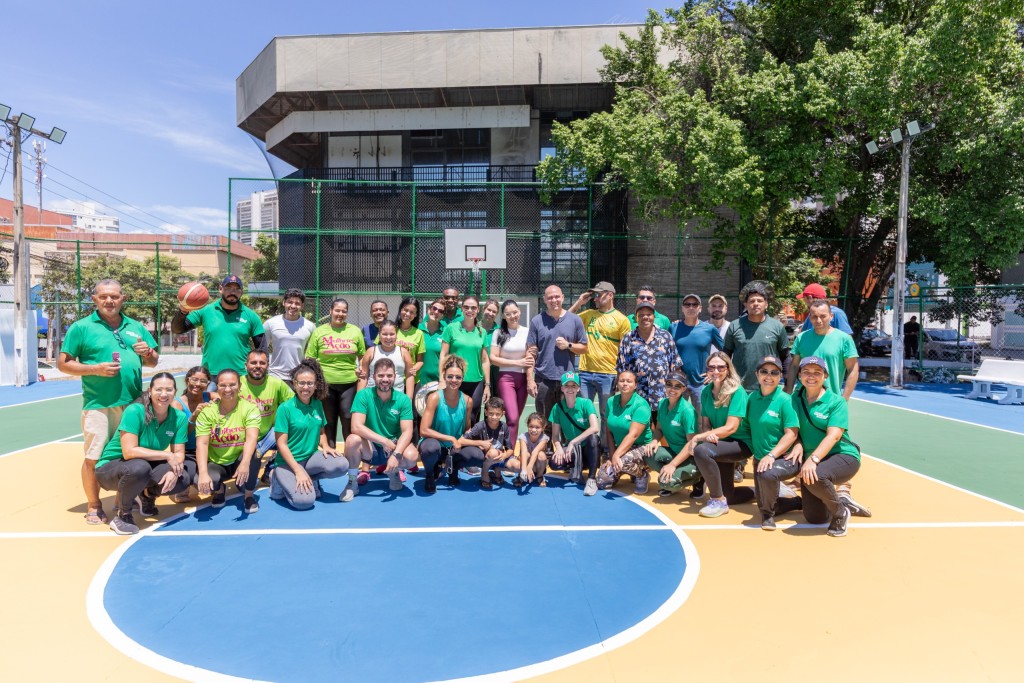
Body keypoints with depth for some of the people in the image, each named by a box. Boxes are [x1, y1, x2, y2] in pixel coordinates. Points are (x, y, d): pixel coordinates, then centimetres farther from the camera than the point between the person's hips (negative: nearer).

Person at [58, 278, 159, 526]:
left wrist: (147, 353, -7)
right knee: (94, 458, 0)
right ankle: (94, 507, 16)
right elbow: (63, 364, -2)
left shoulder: (136, 327, 12)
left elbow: (153, 362, 16)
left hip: (133, 403, 4)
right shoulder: (81, 327, -1)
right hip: (98, 405, -4)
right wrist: (95, 369, -16)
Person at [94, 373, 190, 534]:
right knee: (139, 467, -38)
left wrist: (174, 471, -30)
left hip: (148, 467, 5)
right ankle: (122, 514, -11)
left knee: (183, 477, -20)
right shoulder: (134, 411, -24)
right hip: (110, 467, -5)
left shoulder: (179, 418, -10)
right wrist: (167, 456, -29)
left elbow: (179, 453, -9)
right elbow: (129, 452, -30)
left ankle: (148, 495, 12)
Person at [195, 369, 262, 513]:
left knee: (253, 455, -35)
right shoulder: (207, 411, -8)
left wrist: (245, 463, -46)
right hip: (216, 464, 1)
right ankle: (219, 490, 10)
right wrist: (203, 473, -33)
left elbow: (251, 438, -27)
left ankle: (249, 495, -6)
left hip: (240, 461, -1)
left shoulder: (249, 408, -13)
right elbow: (202, 444, -17)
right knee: (201, 482, -30)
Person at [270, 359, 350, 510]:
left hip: (311, 457, 5)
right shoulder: (285, 408, -12)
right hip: (288, 462, -4)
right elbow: (281, 444, -13)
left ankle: (310, 479, 3)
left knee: (342, 465, -25)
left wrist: (325, 446, -6)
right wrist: (298, 471, -20)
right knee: (304, 500, -26)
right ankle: (281, 481, 6)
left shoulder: (317, 404, 4)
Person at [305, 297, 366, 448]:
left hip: (349, 383, 0)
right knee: (329, 422, 10)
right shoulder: (319, 331, 2)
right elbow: (310, 359, 4)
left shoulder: (355, 331, 5)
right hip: (325, 384, 0)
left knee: (349, 420, 2)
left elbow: (363, 356, 12)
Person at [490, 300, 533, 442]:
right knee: (513, 418, -13)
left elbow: (531, 357, 7)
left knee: (516, 418, 10)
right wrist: (518, 362, -8)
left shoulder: (527, 331, 4)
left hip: (523, 378, 3)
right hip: (506, 378, -3)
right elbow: (493, 359, -4)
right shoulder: (499, 333, 0)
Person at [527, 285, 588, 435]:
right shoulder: (537, 321, 3)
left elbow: (584, 348, 9)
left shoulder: (575, 320, 5)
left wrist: (569, 345, -11)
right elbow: (531, 352, 1)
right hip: (543, 380, 0)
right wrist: (530, 379, -5)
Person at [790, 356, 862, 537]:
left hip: (843, 456, -4)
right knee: (814, 518, 2)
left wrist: (813, 459, -33)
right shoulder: (796, 399, 3)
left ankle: (841, 513, -8)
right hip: (811, 459, 5)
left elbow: (834, 435, -21)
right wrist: (798, 444, -17)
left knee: (816, 476, -38)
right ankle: (837, 501, 38)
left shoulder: (836, 401, -9)